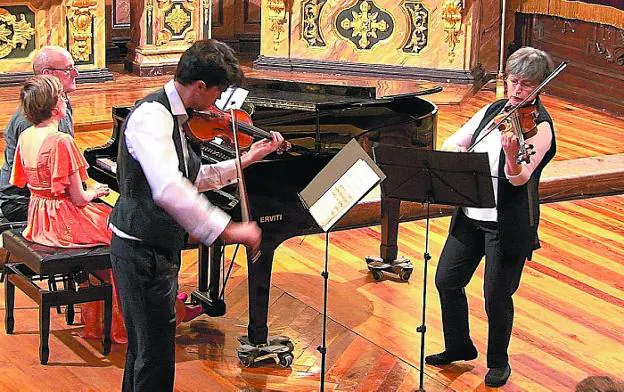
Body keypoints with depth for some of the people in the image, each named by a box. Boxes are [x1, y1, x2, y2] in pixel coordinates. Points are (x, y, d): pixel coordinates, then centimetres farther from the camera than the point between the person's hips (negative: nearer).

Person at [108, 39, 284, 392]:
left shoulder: (174, 116, 8)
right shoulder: (152, 117, -24)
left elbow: (196, 178, 18)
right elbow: (168, 189, -39)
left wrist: (247, 159, 11)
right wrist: (227, 229, -40)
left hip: (159, 246, 10)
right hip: (143, 250, -10)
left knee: (144, 346, 22)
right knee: (157, 354, -3)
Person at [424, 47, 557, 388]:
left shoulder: (539, 126, -14)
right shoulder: (492, 111, 7)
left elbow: (520, 178, -25)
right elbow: (453, 142, 5)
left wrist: (511, 155, -46)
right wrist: (457, 152, -18)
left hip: (507, 223, -6)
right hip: (471, 215, 7)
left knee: (497, 295, 2)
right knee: (447, 280, 12)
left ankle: (498, 363, 24)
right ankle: (459, 347, 32)